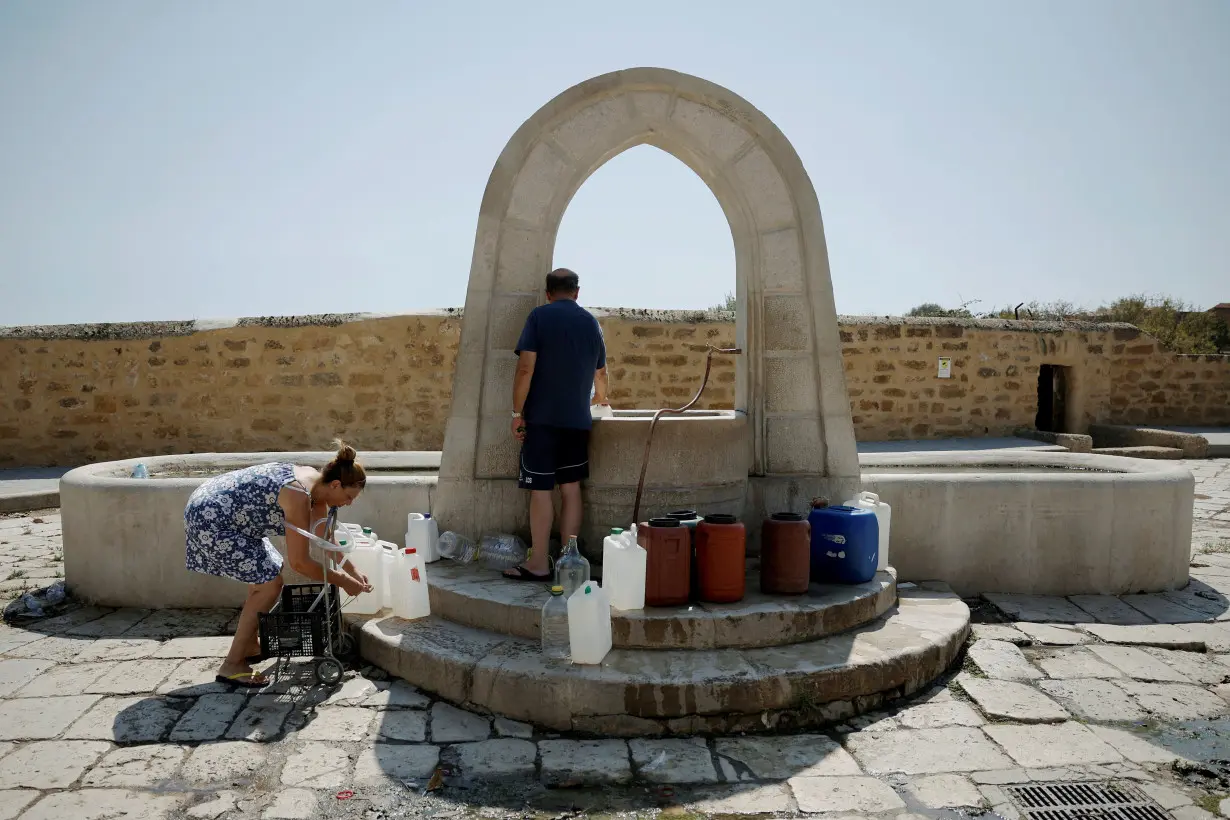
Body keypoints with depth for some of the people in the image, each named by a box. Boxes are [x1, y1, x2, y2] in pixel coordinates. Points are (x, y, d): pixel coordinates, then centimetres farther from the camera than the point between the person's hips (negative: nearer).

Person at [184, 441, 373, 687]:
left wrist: (351, 570, 13)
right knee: (269, 583, -9)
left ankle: (250, 646, 30)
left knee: (266, 573, 18)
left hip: (214, 507, 10)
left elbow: (325, 535, 16)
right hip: (208, 518, -10)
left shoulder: (314, 480, 1)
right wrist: (343, 582, -13)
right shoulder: (299, 496, -26)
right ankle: (232, 666, -3)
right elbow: (299, 562, -23)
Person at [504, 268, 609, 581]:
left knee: (541, 490, -1)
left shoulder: (539, 316, -3)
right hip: (577, 419, 5)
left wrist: (517, 412, -6)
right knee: (571, 488, 8)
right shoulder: (591, 322, 12)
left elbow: (526, 368, -12)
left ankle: (538, 564, 3)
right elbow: (601, 372, 24)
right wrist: (600, 397, 44)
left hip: (542, 417, -4)